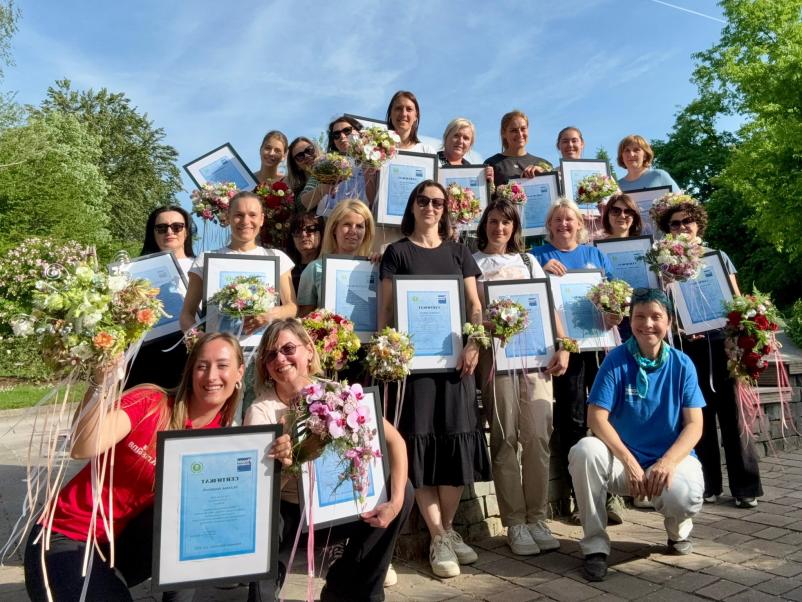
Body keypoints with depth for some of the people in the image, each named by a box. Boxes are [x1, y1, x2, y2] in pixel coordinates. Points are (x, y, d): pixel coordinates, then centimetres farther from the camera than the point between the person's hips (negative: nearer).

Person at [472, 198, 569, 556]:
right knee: (505, 438, -2)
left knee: (538, 435, -2)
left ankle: (537, 518, 10)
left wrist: (563, 346, 2)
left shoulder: (528, 261, 19)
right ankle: (515, 523, 6)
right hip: (495, 354, -3)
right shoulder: (473, 263, 11)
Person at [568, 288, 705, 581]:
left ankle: (678, 531, 9)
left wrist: (667, 462, -23)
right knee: (584, 451, -31)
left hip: (672, 457, 1)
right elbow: (596, 417, -13)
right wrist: (630, 462, -23)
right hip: (623, 460, 0)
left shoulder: (682, 364, -2)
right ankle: (595, 544, -13)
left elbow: (694, 425, -6)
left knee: (685, 496, -33)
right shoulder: (616, 360, -7)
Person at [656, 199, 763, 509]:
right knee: (700, 416, 5)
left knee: (733, 413, 2)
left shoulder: (718, 257, 10)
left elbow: (736, 299, 10)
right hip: (690, 347, 0)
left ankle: (746, 486, 11)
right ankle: (708, 485, 15)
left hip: (722, 341, 1)